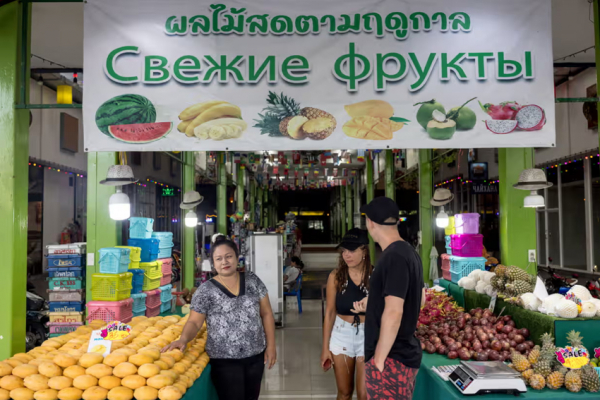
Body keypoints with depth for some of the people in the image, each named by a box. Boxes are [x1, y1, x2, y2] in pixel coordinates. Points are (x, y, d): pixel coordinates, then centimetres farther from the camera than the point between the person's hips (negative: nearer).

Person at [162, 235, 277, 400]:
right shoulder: (205, 291, -7)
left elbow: (266, 314, 5)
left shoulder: (253, 281, 1)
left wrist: (270, 345, 1)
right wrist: (183, 339, -27)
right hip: (225, 361, -3)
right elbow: (194, 322, -6)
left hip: (256, 356, 3)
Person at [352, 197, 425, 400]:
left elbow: (393, 313, -26)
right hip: (403, 353, 10)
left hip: (392, 359, -10)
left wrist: (379, 359, -19)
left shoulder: (394, 257, -21)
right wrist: (372, 304, 18)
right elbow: (419, 298, 19)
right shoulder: (408, 252, 9)